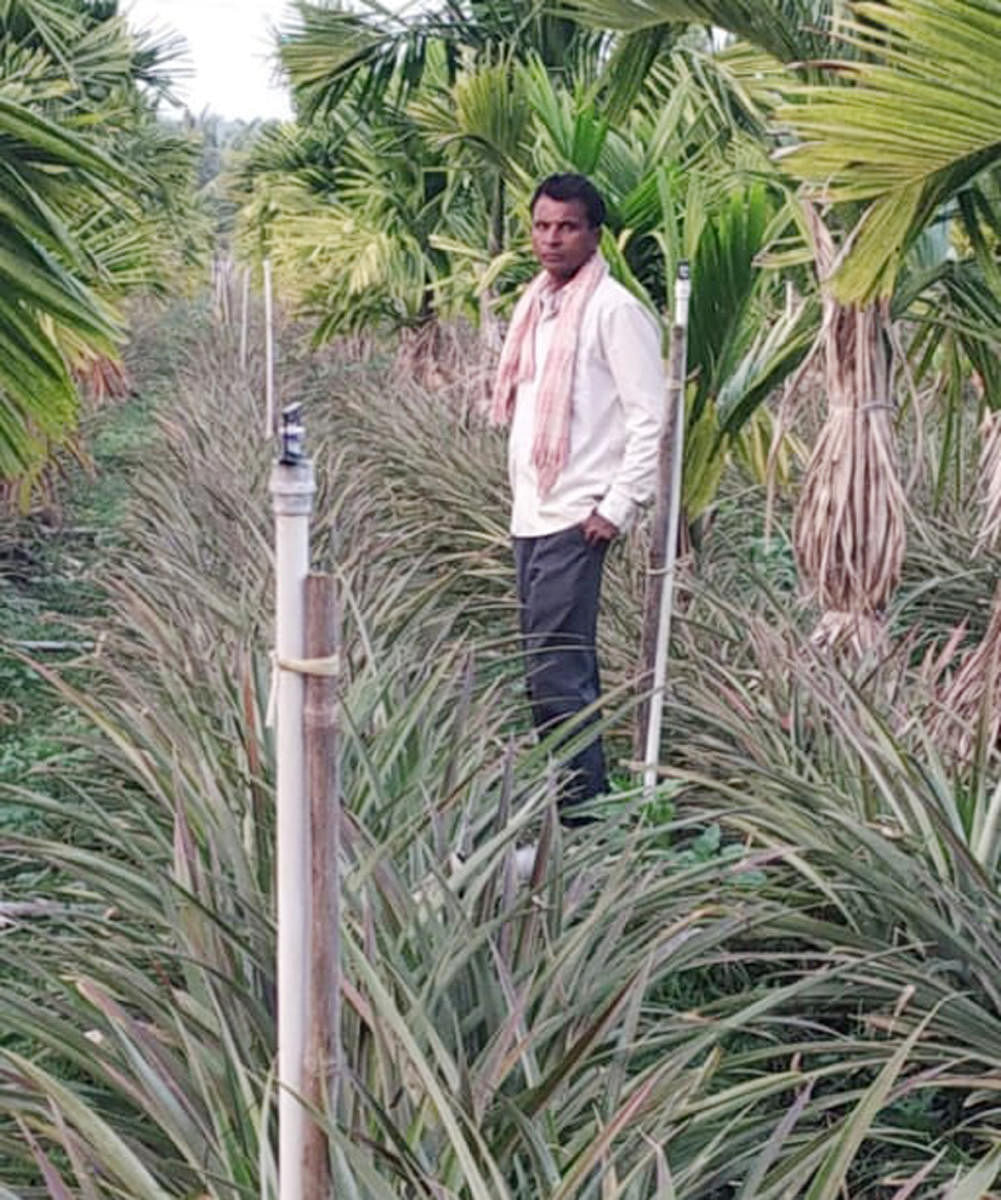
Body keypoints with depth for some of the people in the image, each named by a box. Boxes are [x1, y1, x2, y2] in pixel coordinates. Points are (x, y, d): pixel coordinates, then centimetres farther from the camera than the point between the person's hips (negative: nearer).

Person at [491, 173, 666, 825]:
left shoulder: (614, 309, -9)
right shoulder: (536, 305, 17)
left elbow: (651, 416, -13)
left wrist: (619, 507, -16)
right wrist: (522, 490, 18)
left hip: (576, 517, -9)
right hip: (531, 511, 9)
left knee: (555, 670, -9)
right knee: (567, 662, 13)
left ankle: (583, 807, -1)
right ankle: (578, 790, 21)